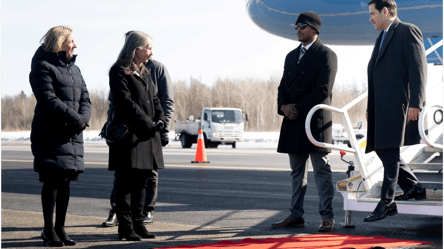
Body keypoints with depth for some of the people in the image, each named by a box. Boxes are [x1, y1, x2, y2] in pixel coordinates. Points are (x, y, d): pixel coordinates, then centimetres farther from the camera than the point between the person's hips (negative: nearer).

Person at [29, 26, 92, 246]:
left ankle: (60, 228, 15)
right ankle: (48, 229, 4)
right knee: (52, 181, -5)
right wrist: (76, 119, -17)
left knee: (65, 181, 8)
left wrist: (83, 119, -7)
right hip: (50, 135, -7)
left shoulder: (74, 69, 18)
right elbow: (48, 99, -17)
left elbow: (85, 98, 14)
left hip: (72, 135, 7)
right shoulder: (42, 66, -7)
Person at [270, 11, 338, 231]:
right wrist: (283, 106, -4)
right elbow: (283, 86, 17)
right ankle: (296, 215, 15)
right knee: (297, 171, 10)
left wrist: (298, 108, -13)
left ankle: (327, 217, -3)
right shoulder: (291, 56, 18)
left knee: (322, 170, -4)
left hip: (316, 120, -7)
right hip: (293, 122, 7)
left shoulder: (326, 55, -5)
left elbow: (323, 90, -13)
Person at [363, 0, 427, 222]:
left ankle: (387, 202, -7)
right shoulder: (382, 38, 23)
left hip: (398, 102, -9)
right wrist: (370, 107, 20)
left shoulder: (408, 31, -5)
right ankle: (414, 188, 19)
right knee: (381, 148, 9)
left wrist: (415, 104, -19)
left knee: (389, 150, -9)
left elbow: (418, 68, -12)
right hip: (381, 105, 9)